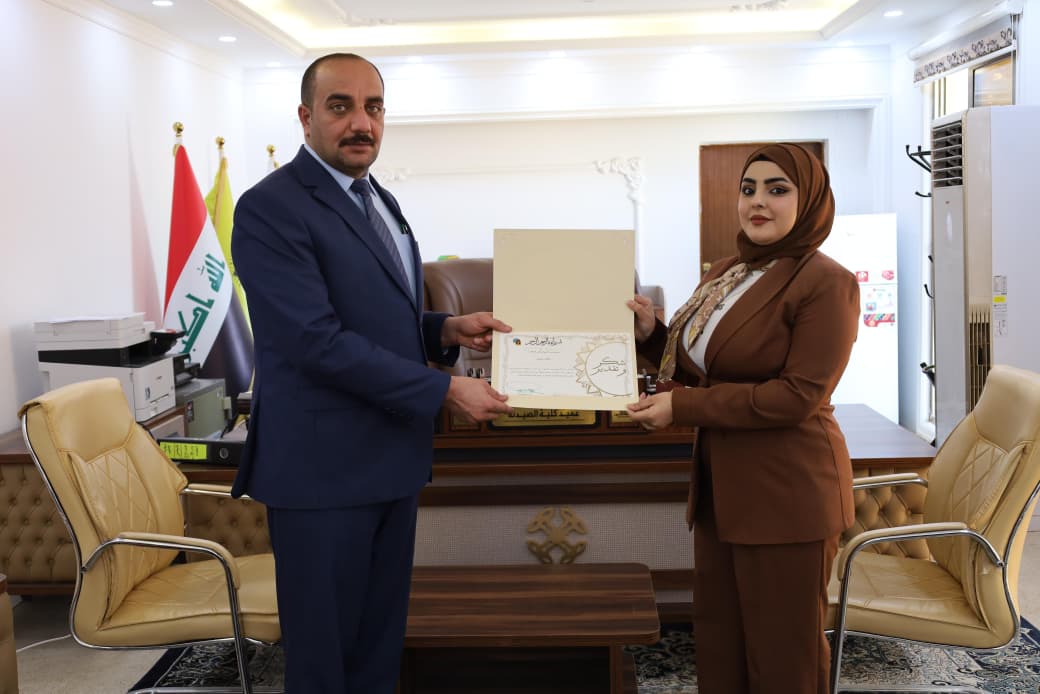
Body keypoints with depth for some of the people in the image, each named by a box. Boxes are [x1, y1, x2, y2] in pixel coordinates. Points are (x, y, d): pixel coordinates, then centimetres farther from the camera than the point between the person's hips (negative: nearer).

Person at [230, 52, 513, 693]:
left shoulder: (381, 202, 13)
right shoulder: (271, 208, -14)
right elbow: (319, 342, -22)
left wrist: (446, 329, 1)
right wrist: (445, 390, -19)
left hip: (394, 458, 8)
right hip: (324, 466, -8)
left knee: (381, 639, 18)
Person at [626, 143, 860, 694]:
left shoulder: (826, 282, -14)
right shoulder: (726, 273, 10)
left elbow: (798, 397, -22)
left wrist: (681, 407, -21)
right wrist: (651, 334, 0)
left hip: (786, 493, -8)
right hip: (720, 484, 8)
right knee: (717, 639, 18)